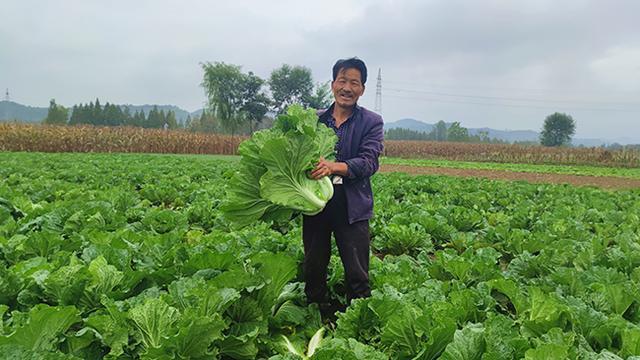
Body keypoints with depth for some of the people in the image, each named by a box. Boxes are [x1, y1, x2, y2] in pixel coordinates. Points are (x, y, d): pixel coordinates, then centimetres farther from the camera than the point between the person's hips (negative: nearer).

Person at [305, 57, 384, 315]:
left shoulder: (371, 122, 1)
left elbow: (369, 163, -12)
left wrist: (334, 167, -29)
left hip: (352, 208, -3)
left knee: (357, 275, 2)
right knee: (313, 269, 14)